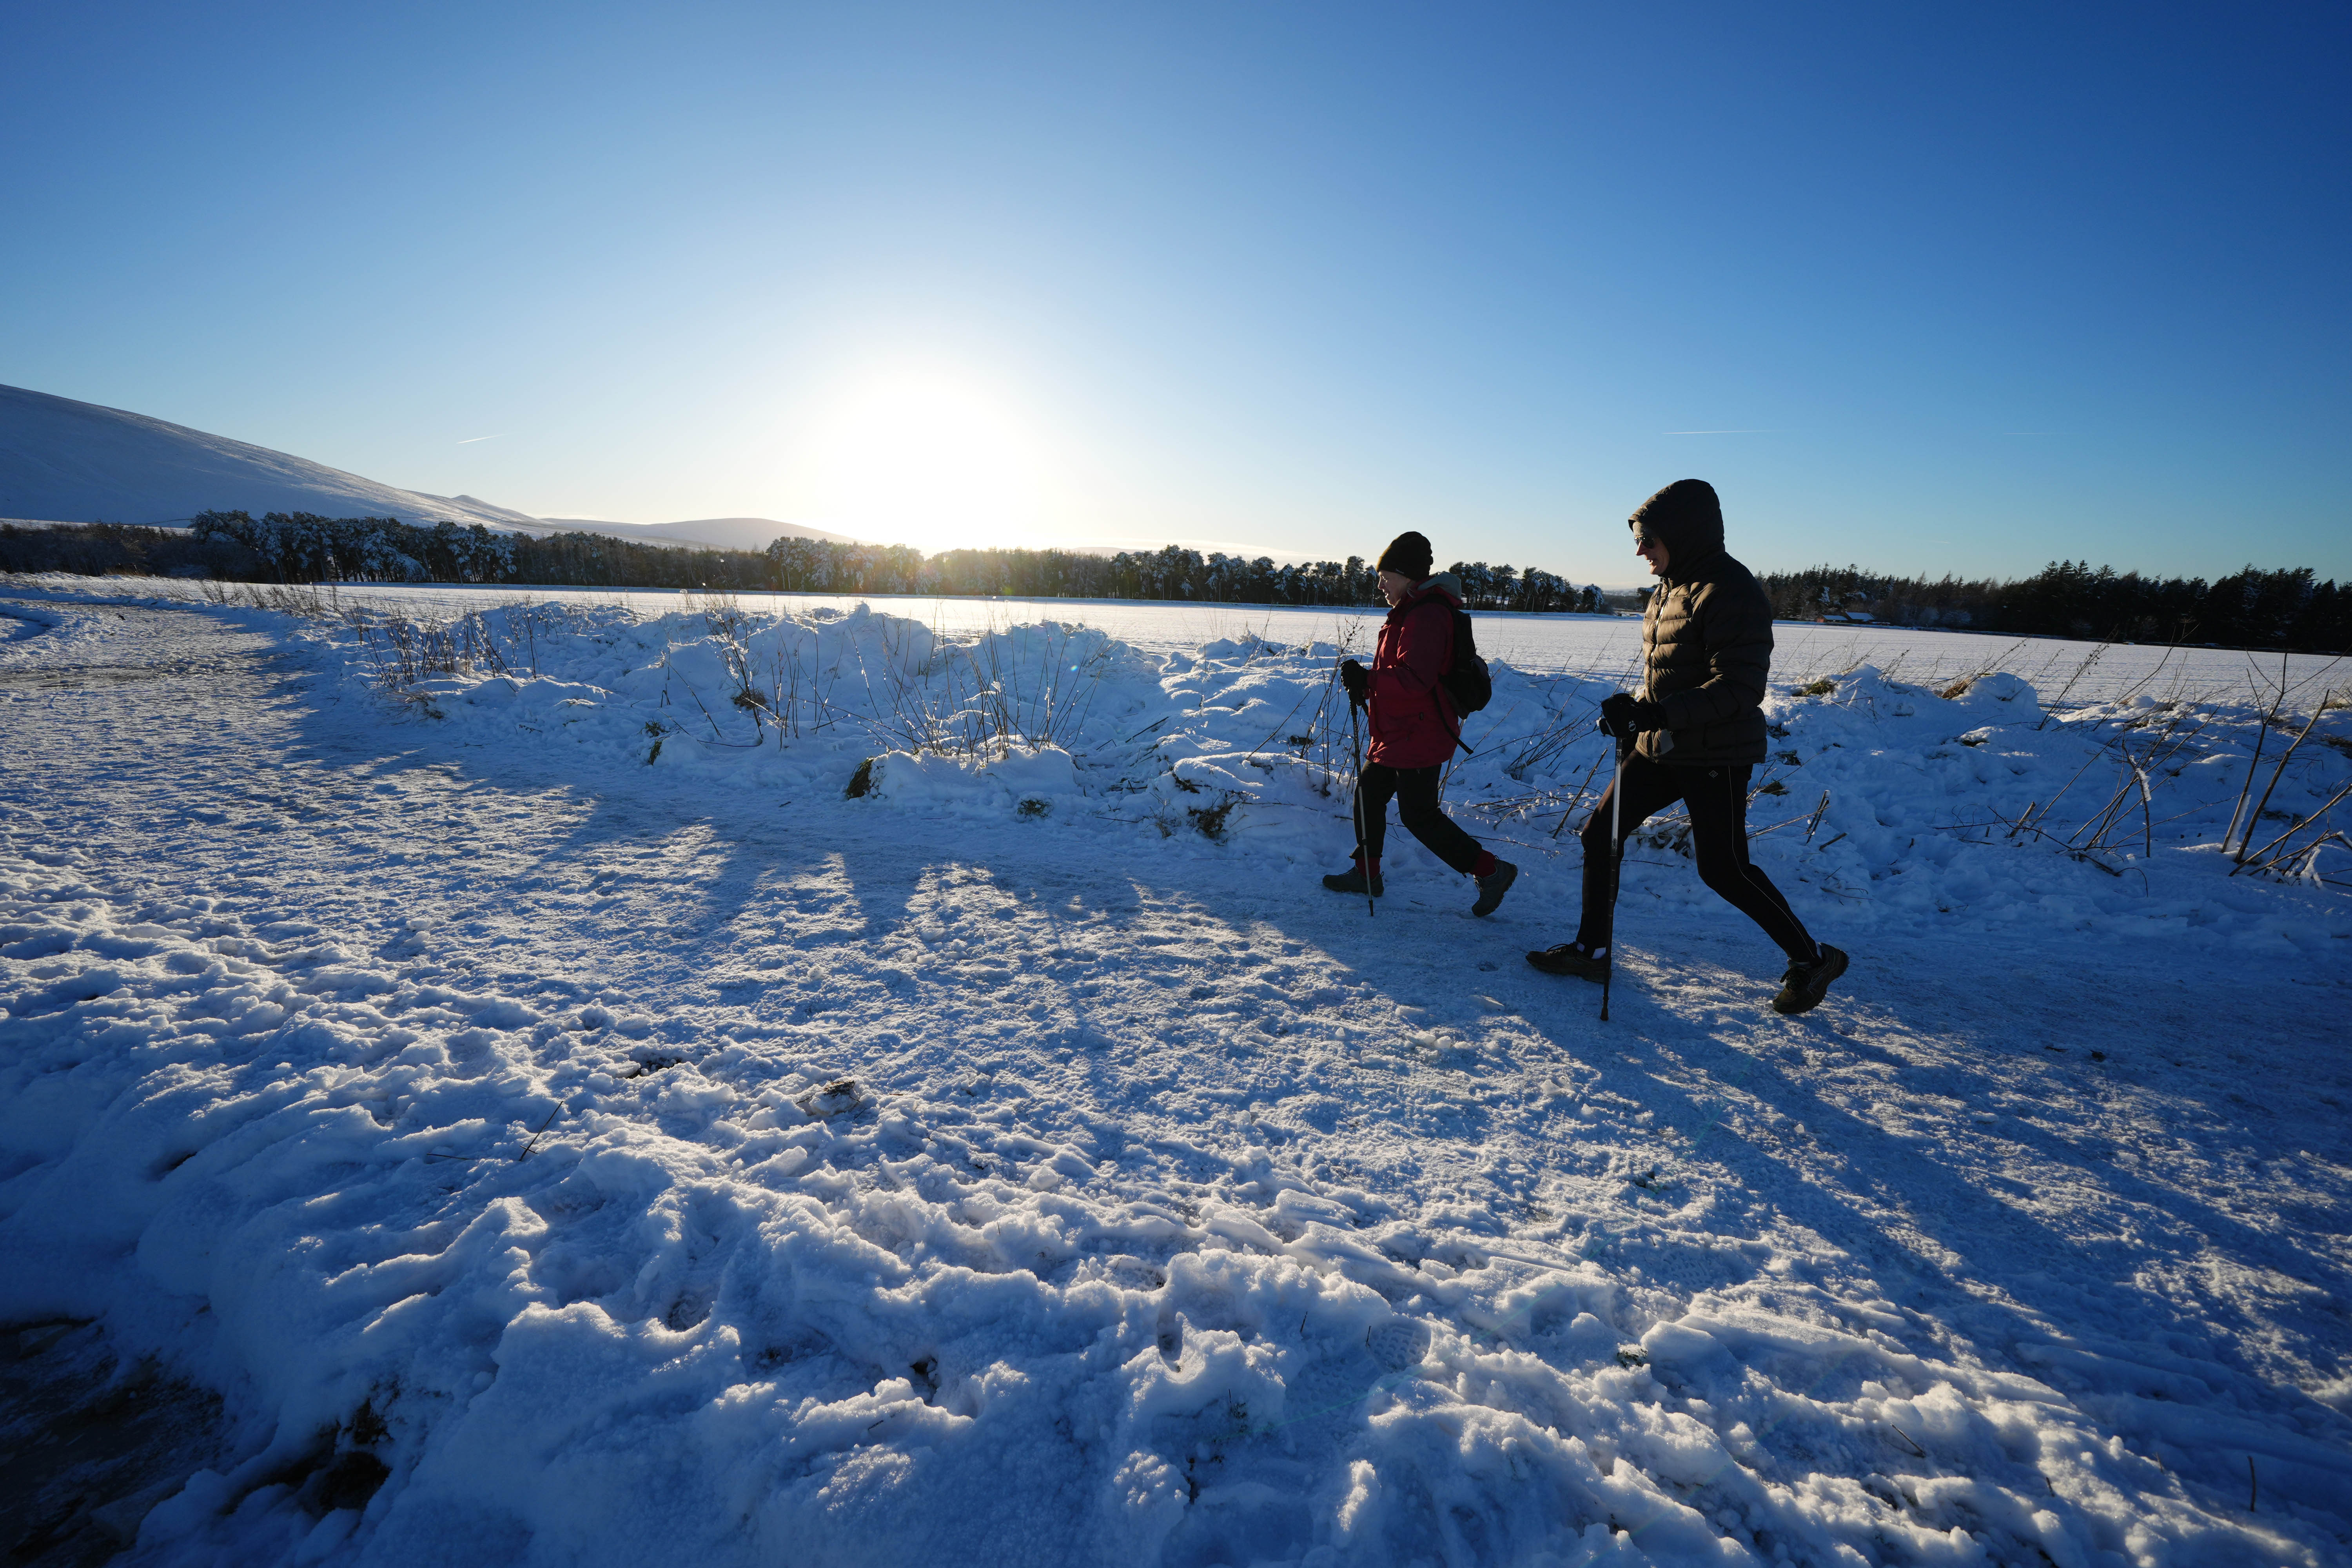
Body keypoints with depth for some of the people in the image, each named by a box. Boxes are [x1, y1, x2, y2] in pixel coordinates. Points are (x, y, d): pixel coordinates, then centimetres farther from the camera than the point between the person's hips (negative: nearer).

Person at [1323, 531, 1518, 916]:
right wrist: (1367, 684, 5)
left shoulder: (1426, 615, -19)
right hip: (1398, 734, 11)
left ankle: (1491, 871, 5)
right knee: (1369, 791, 16)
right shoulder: (1409, 613, 15)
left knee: (1419, 815, -5)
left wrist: (1366, 679, -23)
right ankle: (1366, 875, 28)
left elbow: (1415, 678, -29)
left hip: (1419, 737, -11)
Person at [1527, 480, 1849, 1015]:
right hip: (1662, 749, 9)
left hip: (1716, 757, -9)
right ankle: (1591, 951, 18)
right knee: (1601, 832, 6)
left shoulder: (1728, 592, -18)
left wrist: (1655, 713, -34)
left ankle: (1811, 959, 20)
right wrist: (1635, 712, 11)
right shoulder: (1670, 588, 10)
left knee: (1723, 869, -1)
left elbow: (1740, 689, -26)